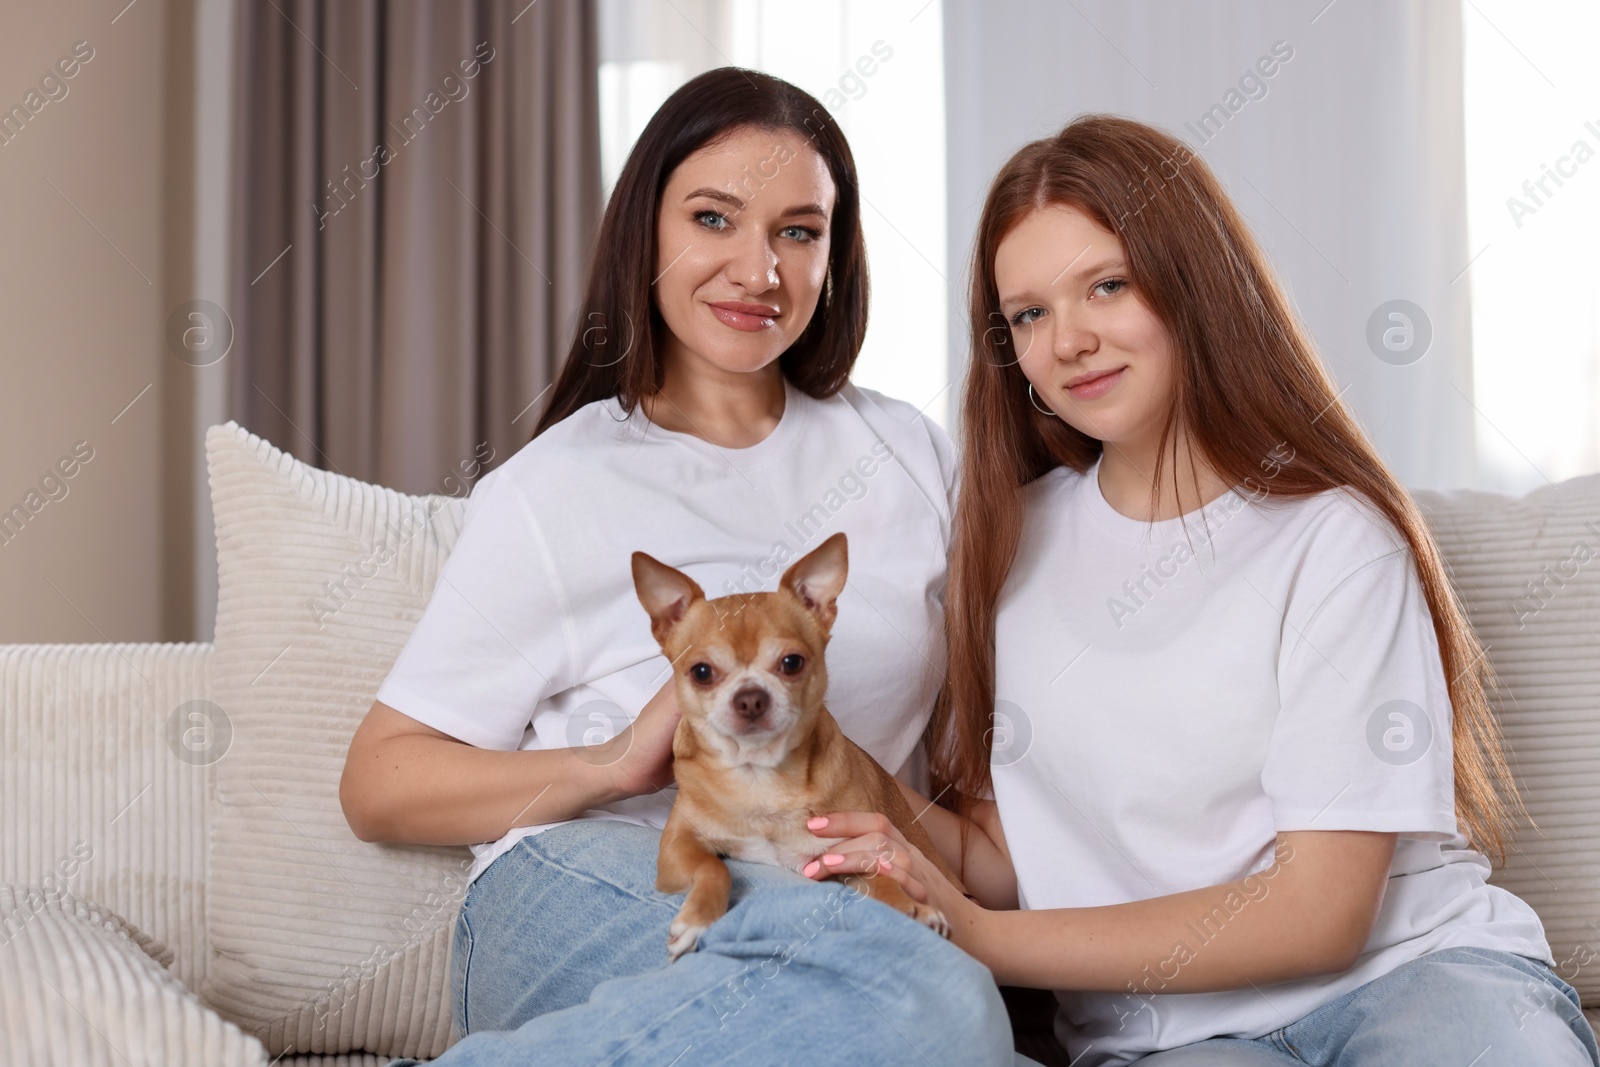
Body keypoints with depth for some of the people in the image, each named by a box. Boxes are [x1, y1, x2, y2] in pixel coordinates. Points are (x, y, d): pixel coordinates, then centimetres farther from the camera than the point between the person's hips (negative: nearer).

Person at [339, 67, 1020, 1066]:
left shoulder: (911, 452, 16)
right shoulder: (554, 492, 4)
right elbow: (378, 785, 3)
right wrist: (614, 765, -13)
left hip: (840, 903, 4)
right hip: (577, 893, -4)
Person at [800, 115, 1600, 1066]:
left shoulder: (1332, 535, -4)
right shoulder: (1010, 541, 11)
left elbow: (1320, 913, -10)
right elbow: (1011, 851, 10)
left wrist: (983, 938, -13)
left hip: (1409, 965, -1)